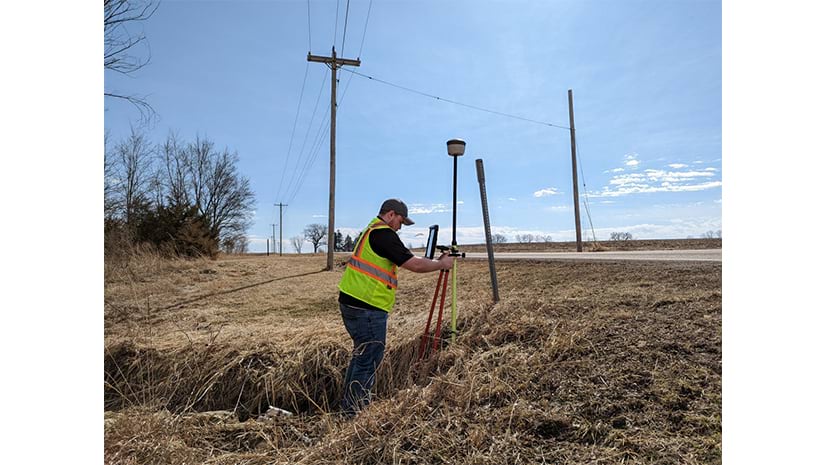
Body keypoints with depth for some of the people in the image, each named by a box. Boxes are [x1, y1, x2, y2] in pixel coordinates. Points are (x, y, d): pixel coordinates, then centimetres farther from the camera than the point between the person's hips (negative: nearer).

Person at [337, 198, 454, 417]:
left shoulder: (371, 231, 18)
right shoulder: (384, 234, -14)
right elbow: (414, 264, -14)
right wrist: (441, 264, 0)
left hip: (351, 302, 11)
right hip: (367, 308, -11)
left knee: (362, 355, 20)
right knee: (369, 359, 0)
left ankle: (350, 406, 32)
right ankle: (354, 413, 10)